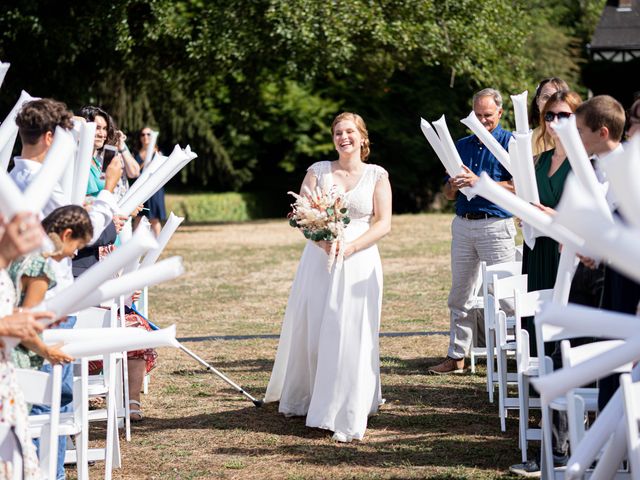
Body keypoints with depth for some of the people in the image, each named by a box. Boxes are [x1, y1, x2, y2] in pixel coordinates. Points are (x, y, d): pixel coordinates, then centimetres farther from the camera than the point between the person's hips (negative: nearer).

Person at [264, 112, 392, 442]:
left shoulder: (377, 175, 6)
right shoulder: (318, 171, 8)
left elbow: (383, 224, -1)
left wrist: (350, 247, -16)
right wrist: (322, 240, -18)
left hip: (359, 263, -1)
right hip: (318, 260, 2)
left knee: (350, 337, -5)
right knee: (310, 331, 4)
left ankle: (346, 417, 0)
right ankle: (304, 399, 22)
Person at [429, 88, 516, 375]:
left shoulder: (510, 143, -2)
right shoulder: (462, 145, 16)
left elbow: (517, 186, -14)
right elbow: (448, 193, 17)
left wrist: (478, 182, -19)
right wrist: (454, 185, -7)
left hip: (496, 225, -6)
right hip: (463, 225, 6)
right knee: (460, 295, 9)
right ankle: (456, 356, 15)